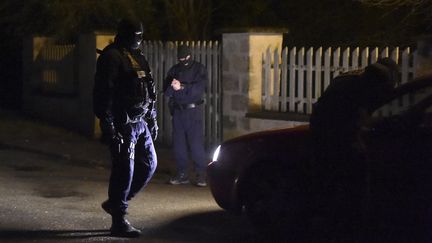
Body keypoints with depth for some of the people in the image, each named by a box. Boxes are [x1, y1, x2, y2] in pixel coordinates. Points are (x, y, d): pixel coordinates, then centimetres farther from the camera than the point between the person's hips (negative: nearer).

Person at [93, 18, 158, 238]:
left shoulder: (138, 57, 17)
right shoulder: (112, 57, -11)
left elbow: (149, 92, 25)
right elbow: (103, 95, -17)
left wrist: (152, 120, 21)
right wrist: (108, 127, -21)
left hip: (140, 123, 9)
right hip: (124, 125, -9)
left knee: (149, 164, 12)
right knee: (124, 171, -5)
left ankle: (115, 203, 26)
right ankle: (119, 221, 4)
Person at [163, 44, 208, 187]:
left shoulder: (199, 69, -1)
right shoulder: (174, 70, 9)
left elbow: (199, 89, -15)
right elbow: (166, 91, 2)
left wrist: (182, 87, -24)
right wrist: (172, 87, -20)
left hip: (193, 110, -4)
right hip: (177, 110, 4)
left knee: (196, 143, -9)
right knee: (178, 143, 5)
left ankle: (201, 175, -4)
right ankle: (182, 174, 13)